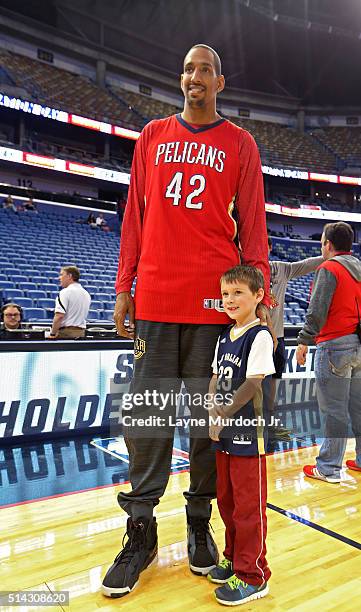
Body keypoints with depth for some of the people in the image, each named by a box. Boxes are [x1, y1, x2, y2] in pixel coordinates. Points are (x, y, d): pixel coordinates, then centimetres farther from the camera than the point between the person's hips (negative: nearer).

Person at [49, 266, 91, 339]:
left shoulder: (65, 292, -12)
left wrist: (52, 334, -14)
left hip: (66, 332, -7)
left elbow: (59, 316, -20)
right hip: (81, 333, 7)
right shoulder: (86, 294, 12)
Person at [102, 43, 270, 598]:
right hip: (156, 298, 2)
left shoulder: (240, 144, 11)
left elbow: (253, 223, 5)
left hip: (215, 300, -1)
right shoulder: (153, 136, 17)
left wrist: (259, 291, -5)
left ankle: (200, 522, 23)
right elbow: (135, 214, 13)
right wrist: (124, 287, 6)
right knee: (147, 414, 2)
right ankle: (141, 531, 17)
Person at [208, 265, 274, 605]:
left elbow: (253, 385, -18)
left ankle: (252, 576, 22)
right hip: (224, 434, 8)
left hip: (248, 433, -7)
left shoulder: (259, 336, -15)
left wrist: (223, 415, -13)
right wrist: (213, 414, -5)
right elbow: (216, 378, 9)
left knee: (248, 506, 5)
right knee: (226, 500, 20)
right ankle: (235, 557, 39)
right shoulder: (225, 336, 8)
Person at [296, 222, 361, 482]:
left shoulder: (329, 268, -9)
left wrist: (304, 341, -13)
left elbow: (317, 311, -17)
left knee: (333, 411, -3)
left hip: (335, 345, -8)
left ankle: (329, 468, 6)